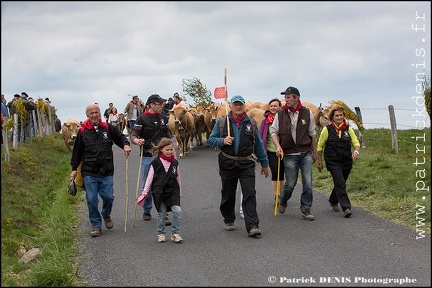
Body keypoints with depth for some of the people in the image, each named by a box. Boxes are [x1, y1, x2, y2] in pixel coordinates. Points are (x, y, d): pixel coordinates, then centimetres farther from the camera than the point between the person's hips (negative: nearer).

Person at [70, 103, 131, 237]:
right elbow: (77, 151, 8)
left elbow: (120, 137, 14)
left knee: (108, 197, 0)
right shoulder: (83, 131, 2)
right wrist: (74, 168, 7)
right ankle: (96, 225, 11)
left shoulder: (107, 128, 3)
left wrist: (125, 144, -8)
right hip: (89, 172, -1)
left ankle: (106, 215, 31)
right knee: (91, 199, -3)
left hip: (106, 171, 1)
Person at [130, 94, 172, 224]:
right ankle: (147, 211, 23)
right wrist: (137, 141, -30)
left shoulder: (163, 118, 10)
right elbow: (133, 135, -8)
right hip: (147, 156, -3)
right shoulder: (142, 118, -4)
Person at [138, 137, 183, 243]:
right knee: (161, 213, 4)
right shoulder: (156, 163, -4)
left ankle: (175, 233, 2)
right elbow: (150, 177, -2)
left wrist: (179, 193, 17)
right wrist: (145, 192, -6)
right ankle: (161, 234, 21)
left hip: (173, 191, 2)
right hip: (159, 192, -2)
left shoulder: (175, 162, 6)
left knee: (177, 210, -12)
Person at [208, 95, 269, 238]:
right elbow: (211, 139, 6)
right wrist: (222, 141, -15)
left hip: (246, 164, 0)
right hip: (227, 164, 1)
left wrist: (264, 163, 15)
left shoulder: (251, 123, 8)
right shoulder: (221, 122, 4)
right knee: (228, 194, 12)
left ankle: (252, 226, -14)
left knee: (249, 194, -10)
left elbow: (258, 144, 14)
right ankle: (229, 220, 33)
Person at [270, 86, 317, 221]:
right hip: (289, 155, -1)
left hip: (306, 153, 1)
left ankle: (306, 208, 10)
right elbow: (273, 131, 6)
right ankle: (282, 201, 32)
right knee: (290, 183, 3)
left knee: (308, 183, -3)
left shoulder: (307, 113, 1)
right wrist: (278, 146, -11)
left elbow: (312, 134, 10)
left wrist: (314, 152, 13)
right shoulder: (280, 114, 0)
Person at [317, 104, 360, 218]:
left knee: (340, 183, 16)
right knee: (340, 183, -16)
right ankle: (346, 208, -20)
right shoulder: (327, 129, -4)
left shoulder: (348, 129, 5)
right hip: (333, 162, -4)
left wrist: (356, 151, -20)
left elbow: (356, 142, 3)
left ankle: (333, 201, 40)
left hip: (346, 162, 4)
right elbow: (320, 146, 4)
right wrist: (319, 162, 4)